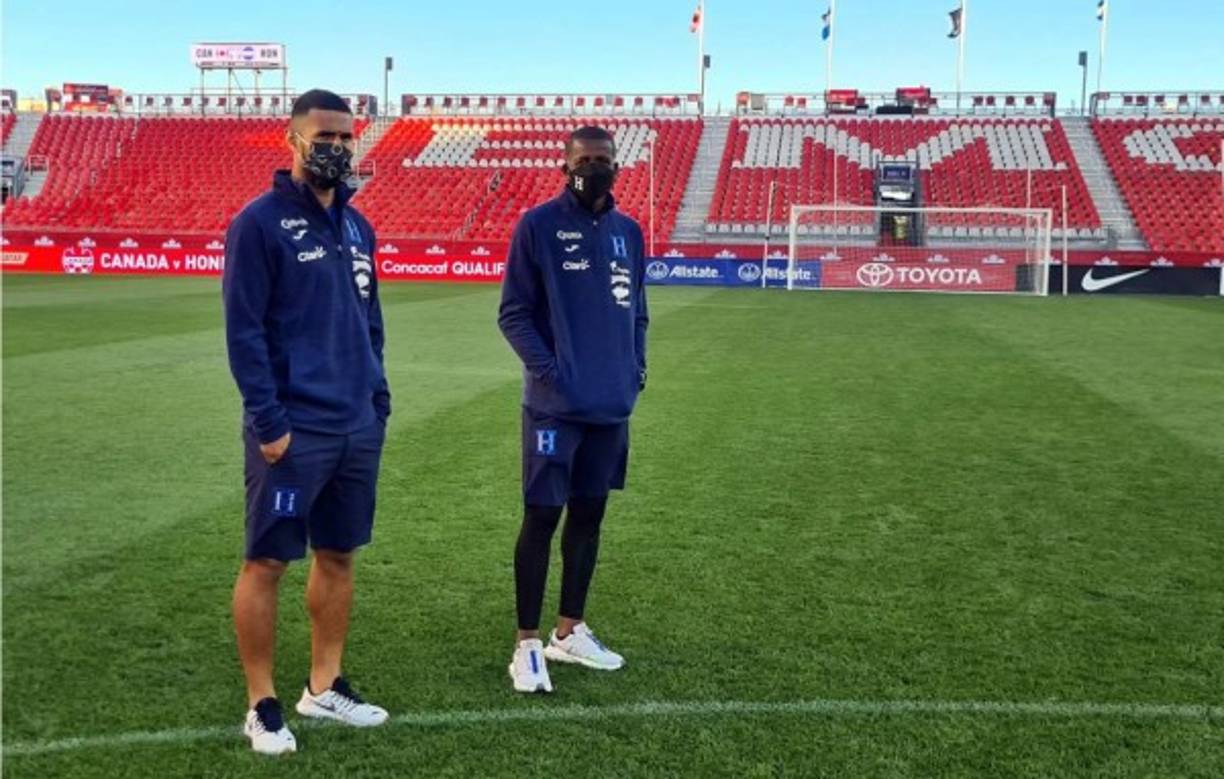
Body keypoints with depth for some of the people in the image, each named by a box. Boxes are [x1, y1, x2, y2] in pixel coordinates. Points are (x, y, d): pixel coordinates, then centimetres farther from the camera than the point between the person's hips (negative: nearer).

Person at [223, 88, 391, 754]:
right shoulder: (260, 222, -9)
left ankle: (325, 687, 29)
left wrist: (378, 399, 13)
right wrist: (268, 420, -16)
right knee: (266, 563, 3)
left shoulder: (356, 226, 12)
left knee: (337, 557, 15)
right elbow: (243, 330, -12)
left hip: (357, 427, 7)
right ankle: (262, 705, 16)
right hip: (294, 430, -7)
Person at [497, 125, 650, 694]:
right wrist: (546, 368, -16)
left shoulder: (628, 232, 12)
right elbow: (513, 312, -6)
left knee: (589, 514, 13)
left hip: (613, 404, 6)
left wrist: (637, 364, 4)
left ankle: (570, 631, 26)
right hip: (555, 405, -5)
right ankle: (528, 643, 8)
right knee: (542, 516, -2)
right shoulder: (538, 225, -4)